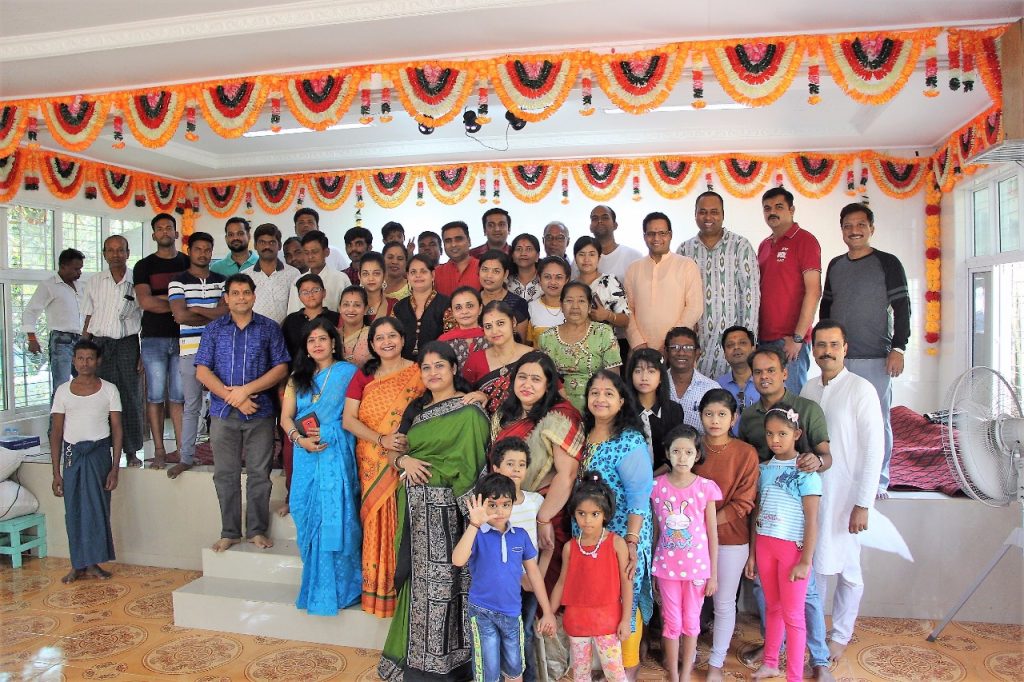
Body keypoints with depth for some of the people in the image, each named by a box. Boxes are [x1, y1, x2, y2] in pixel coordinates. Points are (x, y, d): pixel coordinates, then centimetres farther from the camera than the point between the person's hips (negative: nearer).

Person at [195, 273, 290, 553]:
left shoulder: (269, 328, 4)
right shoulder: (214, 329, 8)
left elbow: (281, 368, -2)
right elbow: (202, 370, 1)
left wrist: (246, 390, -12)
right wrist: (233, 398, -10)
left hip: (260, 413, -1)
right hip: (223, 413, 2)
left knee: (259, 474, 3)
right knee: (225, 475, 7)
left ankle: (257, 530, 15)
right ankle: (230, 532, 18)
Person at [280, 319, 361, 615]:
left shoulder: (348, 372, 2)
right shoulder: (298, 377, 17)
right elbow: (286, 417, 10)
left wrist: (326, 432, -13)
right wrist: (300, 438, -8)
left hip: (337, 454, -5)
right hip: (306, 456, 5)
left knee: (333, 519, -7)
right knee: (308, 517, 6)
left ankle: (334, 587, 4)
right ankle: (317, 584, 19)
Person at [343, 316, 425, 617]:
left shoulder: (419, 373, 0)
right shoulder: (363, 376, 8)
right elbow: (348, 419, 0)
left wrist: (406, 452, -17)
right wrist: (381, 440, -15)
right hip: (372, 465, 2)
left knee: (402, 524, -1)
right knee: (377, 524, 4)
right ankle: (377, 587, 19)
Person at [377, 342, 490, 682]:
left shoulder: (468, 412, -7)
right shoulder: (416, 408, 15)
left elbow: (465, 466, -11)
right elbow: (393, 452, 12)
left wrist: (423, 469, -10)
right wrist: (404, 460, -7)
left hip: (443, 507, -6)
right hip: (415, 506, 6)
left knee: (440, 580, -1)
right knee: (417, 579, 13)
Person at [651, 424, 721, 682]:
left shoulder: (706, 487, -9)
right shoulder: (657, 486, -6)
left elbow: (712, 534, -2)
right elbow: (655, 530, 3)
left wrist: (713, 574, -1)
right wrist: (652, 566, 5)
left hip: (697, 566, 0)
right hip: (666, 566, 1)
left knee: (691, 621, 14)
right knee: (671, 622, 11)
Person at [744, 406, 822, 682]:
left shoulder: (805, 472, -10)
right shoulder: (764, 469, 5)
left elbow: (811, 520, -11)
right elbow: (757, 513, 9)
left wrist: (805, 561, -14)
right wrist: (752, 554, 9)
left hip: (792, 547, -5)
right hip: (765, 545, 5)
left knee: (792, 614, 3)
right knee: (772, 607, 18)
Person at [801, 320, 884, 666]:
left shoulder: (861, 389, -11)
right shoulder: (808, 388, 5)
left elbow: (874, 449, -13)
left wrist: (863, 504, -14)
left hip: (845, 495, -4)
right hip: (810, 491, 5)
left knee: (846, 569, 9)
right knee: (814, 563, 14)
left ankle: (840, 636, 27)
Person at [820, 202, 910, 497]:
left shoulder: (887, 263, 0)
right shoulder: (835, 265, 14)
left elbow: (902, 308, -4)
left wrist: (898, 349, -11)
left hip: (875, 359, -4)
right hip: (837, 358, 5)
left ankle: (878, 481, 12)